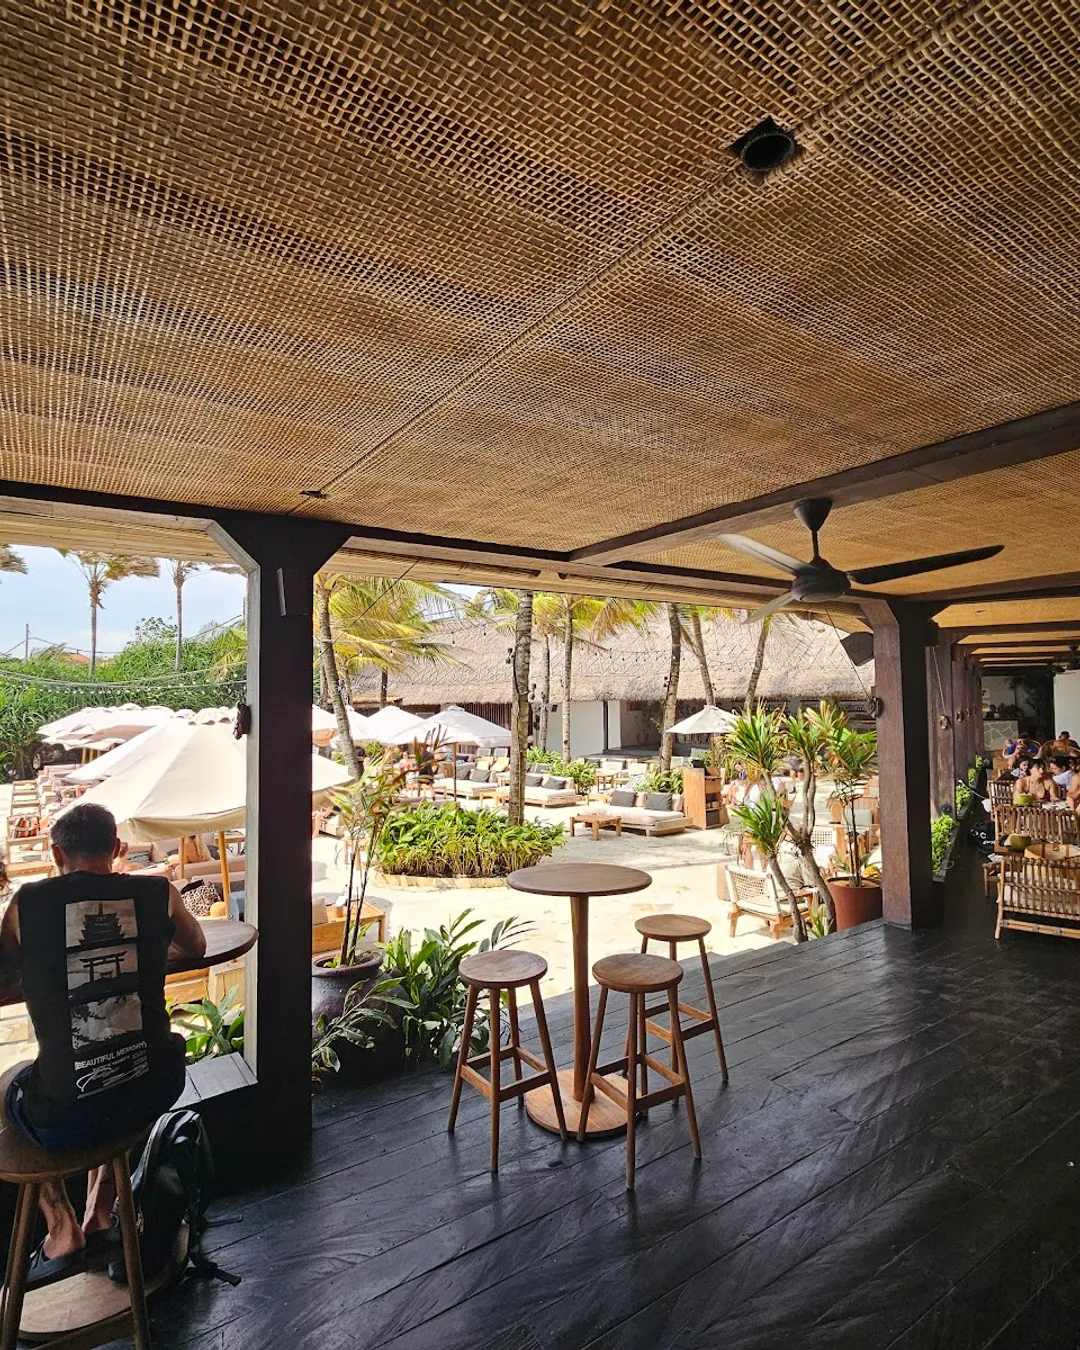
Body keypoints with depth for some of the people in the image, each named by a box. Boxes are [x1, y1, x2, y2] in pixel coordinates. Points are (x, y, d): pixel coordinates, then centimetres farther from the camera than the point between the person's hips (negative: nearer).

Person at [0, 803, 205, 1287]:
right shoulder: (158, 893, -5)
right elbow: (196, 948, 16)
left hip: (65, 1118, -1)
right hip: (153, 1093, 1)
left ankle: (62, 1232, 29)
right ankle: (100, 1215, 41)